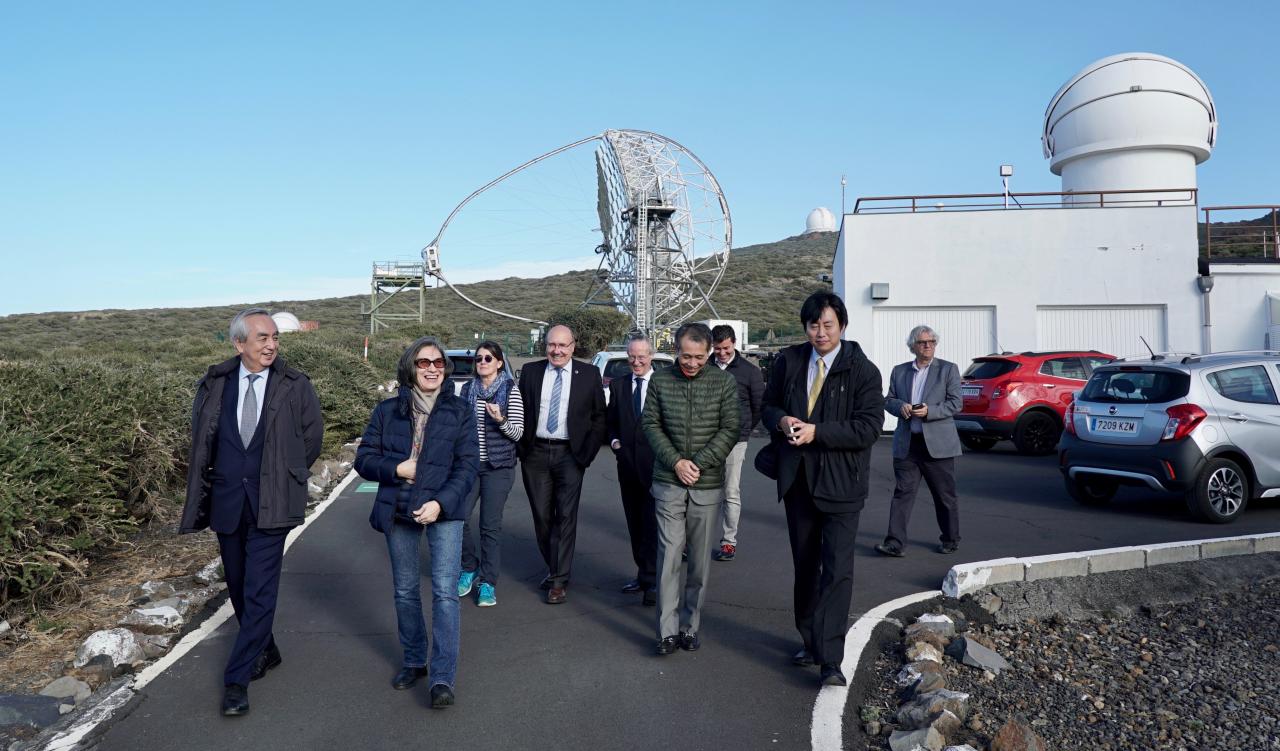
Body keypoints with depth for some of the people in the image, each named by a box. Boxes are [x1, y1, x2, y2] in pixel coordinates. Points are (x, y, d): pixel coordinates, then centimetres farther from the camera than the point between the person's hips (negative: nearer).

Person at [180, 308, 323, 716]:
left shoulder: (295, 386, -5)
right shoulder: (215, 384, 1)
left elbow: (312, 438, 4)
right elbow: (200, 441, 12)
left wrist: (283, 479, 6)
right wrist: (211, 483, 10)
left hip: (271, 504, -3)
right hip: (227, 502, 4)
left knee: (259, 592, -6)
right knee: (239, 587, 16)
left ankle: (237, 679, 4)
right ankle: (265, 651, 37)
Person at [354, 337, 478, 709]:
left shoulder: (459, 411, -1)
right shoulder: (387, 410, 4)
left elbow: (467, 465, -5)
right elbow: (364, 458, 5)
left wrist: (441, 503, -18)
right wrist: (397, 469, -13)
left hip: (444, 509, -2)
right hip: (398, 510, 3)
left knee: (445, 591, -11)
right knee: (405, 591, 13)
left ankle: (443, 678, -7)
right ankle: (413, 662, 31)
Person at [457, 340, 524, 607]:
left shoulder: (510, 390, -4)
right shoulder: (467, 389, 8)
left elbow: (518, 433, -7)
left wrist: (500, 419, -24)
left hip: (498, 467, -3)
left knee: (490, 526, 1)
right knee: (457, 518, -4)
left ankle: (488, 583, 13)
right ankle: (470, 567, 21)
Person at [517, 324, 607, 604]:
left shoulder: (588, 374, 1)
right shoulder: (530, 371, 5)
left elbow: (599, 417, 4)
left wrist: (587, 453, -3)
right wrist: (521, 448, 2)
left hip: (569, 454, -2)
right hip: (535, 453, 2)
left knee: (565, 516, -5)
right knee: (542, 516, 9)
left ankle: (559, 581, 3)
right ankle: (553, 568, 28)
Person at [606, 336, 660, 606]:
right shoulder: (617, 385, 10)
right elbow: (610, 420, 17)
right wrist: (614, 441, 0)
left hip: (655, 464, -5)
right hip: (628, 463, 5)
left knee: (652, 524, -5)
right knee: (635, 524, 13)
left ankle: (652, 581, 1)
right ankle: (643, 574, 24)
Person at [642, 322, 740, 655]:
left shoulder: (724, 383, -2)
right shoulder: (660, 381, 1)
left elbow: (730, 429, -4)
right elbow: (650, 424, 2)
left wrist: (698, 464, -12)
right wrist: (676, 461, -10)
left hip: (707, 484, 0)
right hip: (669, 482, 0)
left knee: (700, 558, 7)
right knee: (669, 553, -4)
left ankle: (690, 625, 20)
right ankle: (668, 629, 3)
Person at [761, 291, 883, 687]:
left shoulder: (862, 370, -10)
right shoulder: (788, 361, 2)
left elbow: (870, 426, -16)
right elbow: (769, 404, 13)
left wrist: (817, 431, -23)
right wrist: (781, 420, -11)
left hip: (840, 483, -5)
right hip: (798, 479, 5)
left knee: (837, 572, -8)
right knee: (804, 566, 17)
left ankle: (830, 661, -3)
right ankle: (810, 642, 33)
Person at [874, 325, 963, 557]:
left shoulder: (948, 369, 3)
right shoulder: (899, 371, 12)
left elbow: (956, 403, -3)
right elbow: (888, 400, 12)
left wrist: (929, 411, -18)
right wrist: (900, 406, -10)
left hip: (937, 444, -2)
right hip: (906, 444, 2)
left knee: (945, 495, 8)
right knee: (902, 492, -2)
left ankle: (951, 540, 24)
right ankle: (894, 543, -3)